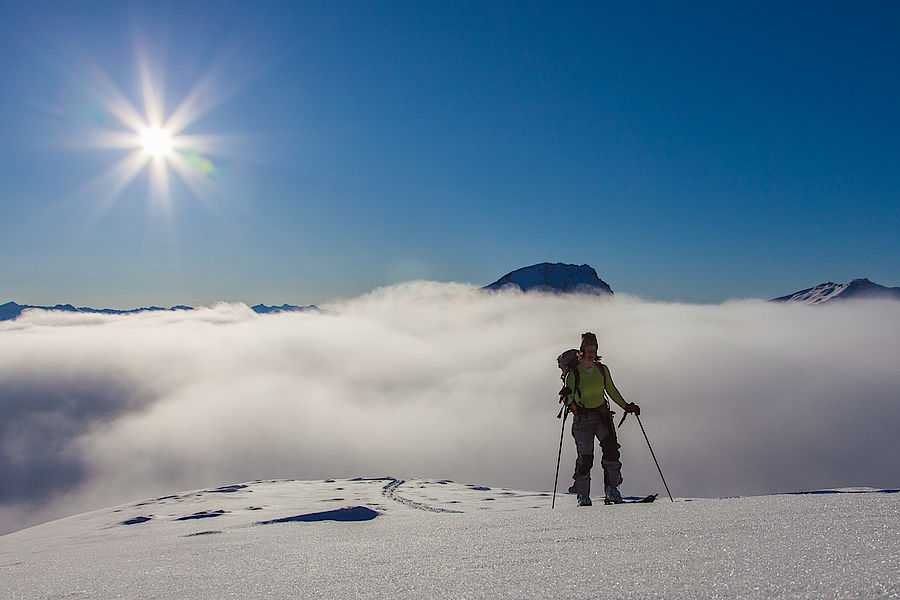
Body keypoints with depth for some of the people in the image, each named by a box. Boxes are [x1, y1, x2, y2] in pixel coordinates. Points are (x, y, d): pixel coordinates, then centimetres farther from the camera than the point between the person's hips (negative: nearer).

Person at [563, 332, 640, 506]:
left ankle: (611, 488, -12)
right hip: (582, 418, -3)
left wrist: (626, 406, 13)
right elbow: (569, 394, -14)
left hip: (602, 414, 3)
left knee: (610, 446, -19)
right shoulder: (574, 372, -5)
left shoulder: (602, 369, 7)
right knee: (585, 457, -3)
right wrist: (570, 402, -36)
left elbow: (612, 391, 19)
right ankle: (583, 495, 11)